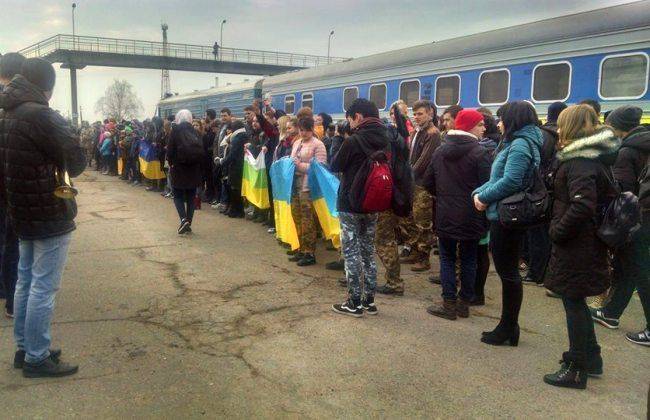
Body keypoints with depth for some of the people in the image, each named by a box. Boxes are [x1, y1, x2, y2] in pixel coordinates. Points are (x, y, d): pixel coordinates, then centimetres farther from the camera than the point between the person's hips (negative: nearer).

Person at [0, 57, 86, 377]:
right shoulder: (42, 116, -18)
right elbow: (76, 162, -15)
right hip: (51, 217, -9)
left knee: (26, 282, 16)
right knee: (43, 287, -1)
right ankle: (36, 358, 7)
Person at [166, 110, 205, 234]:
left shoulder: (176, 130, -6)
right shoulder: (194, 132, 3)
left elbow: (170, 149, -8)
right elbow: (201, 150, 1)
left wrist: (171, 163, 7)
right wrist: (198, 165, 9)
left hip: (179, 168, -3)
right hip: (194, 169, 3)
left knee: (178, 196, 8)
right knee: (191, 197, 10)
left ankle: (184, 219, -13)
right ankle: (188, 223, 11)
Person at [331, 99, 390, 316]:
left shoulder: (353, 141, -17)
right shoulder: (385, 140, 3)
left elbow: (335, 166, -4)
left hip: (350, 204, -6)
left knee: (352, 252, 1)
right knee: (368, 251, 14)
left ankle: (355, 302, 6)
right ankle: (369, 300, 19)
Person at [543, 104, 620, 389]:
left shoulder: (579, 162, -19)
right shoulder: (596, 157, 12)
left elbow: (582, 205, -30)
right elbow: (608, 195, 19)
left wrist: (558, 231, -18)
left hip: (575, 244, -10)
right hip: (588, 240, 10)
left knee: (573, 302, 0)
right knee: (575, 301, 20)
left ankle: (577, 370, 12)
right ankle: (591, 358, 33)